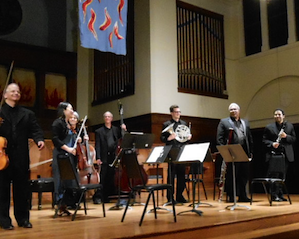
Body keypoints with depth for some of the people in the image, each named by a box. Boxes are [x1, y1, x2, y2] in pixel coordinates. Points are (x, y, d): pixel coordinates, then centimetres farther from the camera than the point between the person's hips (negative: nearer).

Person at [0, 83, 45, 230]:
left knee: (22, 189, 9)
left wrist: (39, 140, -16)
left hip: (21, 158, 2)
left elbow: (35, 130, 3)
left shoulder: (27, 114, 13)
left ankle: (23, 218, 19)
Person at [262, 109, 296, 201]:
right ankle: (275, 195, -4)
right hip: (273, 154, -2)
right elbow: (264, 140, 4)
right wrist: (272, 144, -14)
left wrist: (286, 136, -10)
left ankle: (280, 195, 15)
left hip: (286, 155, 2)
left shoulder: (290, 126, 12)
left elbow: (294, 139, 9)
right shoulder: (269, 127, 6)